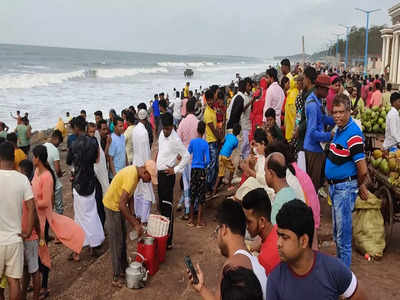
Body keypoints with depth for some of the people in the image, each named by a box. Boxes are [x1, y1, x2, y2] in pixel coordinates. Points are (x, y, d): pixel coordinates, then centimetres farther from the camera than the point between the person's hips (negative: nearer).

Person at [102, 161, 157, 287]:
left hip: (118, 206, 9)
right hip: (112, 207, -9)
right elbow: (122, 204, -34)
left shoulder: (135, 171, 0)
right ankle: (116, 277, 8)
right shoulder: (132, 177, -30)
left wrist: (133, 218, 10)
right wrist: (135, 225, -29)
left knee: (123, 239, 17)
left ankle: (124, 268, 30)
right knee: (117, 243, -2)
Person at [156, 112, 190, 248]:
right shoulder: (162, 133, 7)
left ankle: (168, 241, -3)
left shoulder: (175, 140, -18)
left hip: (167, 175, -8)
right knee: (161, 205, 16)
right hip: (159, 173, 8)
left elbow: (187, 156, -17)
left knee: (167, 206, -7)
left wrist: (175, 170, -14)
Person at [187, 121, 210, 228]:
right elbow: (207, 160, -10)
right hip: (202, 171, -2)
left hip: (193, 170, 2)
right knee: (201, 196, 5)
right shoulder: (205, 144, -8)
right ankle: (199, 221, 8)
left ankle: (191, 220, 16)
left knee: (192, 194, 10)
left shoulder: (192, 142, -3)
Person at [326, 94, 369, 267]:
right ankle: (339, 263, 36)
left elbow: (363, 170, -21)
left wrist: (361, 186, -4)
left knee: (343, 233, -1)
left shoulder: (353, 134, -21)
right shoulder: (339, 129, 8)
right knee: (337, 231, 21)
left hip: (345, 187, -9)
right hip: (334, 186, 9)